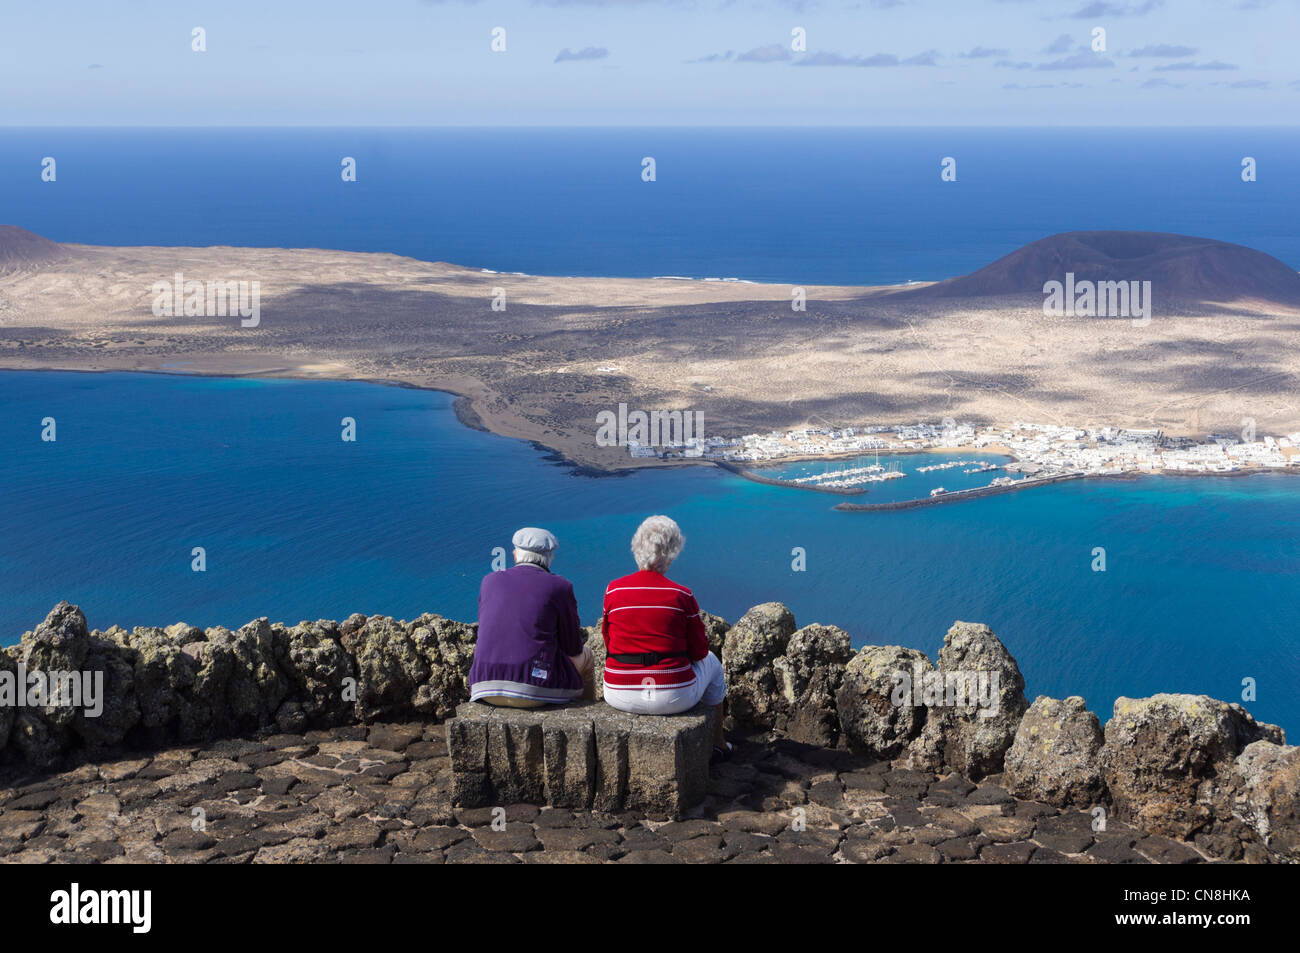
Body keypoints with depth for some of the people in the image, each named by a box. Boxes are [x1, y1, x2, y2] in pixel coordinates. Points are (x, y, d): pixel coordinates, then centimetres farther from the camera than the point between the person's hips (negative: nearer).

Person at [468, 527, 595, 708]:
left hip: (486, 687, 4)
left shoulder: (490, 581, 9)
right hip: (536, 690, -4)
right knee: (585, 657, 27)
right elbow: (573, 648, 5)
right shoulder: (559, 587, -2)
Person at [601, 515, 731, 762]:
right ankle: (716, 743, 45)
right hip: (673, 698, -2)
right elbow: (699, 651, 1)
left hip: (619, 697, 2)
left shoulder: (613, 591, -5)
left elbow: (608, 642, 9)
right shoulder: (681, 595, -10)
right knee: (711, 662, 30)